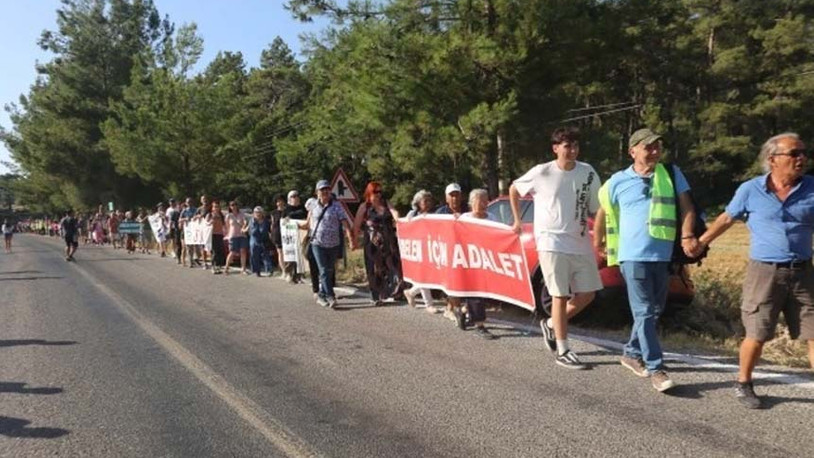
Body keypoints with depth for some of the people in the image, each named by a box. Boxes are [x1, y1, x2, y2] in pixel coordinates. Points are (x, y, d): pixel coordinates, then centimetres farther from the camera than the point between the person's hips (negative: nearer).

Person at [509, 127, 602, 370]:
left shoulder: (588, 173, 3)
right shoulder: (541, 173, -6)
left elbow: (595, 208, 9)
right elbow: (514, 189, 9)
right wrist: (517, 220, 10)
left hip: (580, 243, 5)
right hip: (552, 242, -4)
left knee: (587, 294, 7)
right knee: (561, 296, -2)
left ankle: (551, 325, 29)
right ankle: (563, 351, 8)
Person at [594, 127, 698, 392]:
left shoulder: (672, 174, 6)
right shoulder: (618, 181, 1)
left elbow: (686, 207, -1)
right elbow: (603, 212, 14)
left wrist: (687, 236, -17)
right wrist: (598, 241, 21)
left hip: (663, 256, 4)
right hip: (633, 256, -4)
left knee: (654, 310, 15)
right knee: (644, 313, -6)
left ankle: (632, 353, 32)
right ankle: (655, 369, -3)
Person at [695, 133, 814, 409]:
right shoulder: (750, 190, -3)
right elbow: (727, 219, 9)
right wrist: (701, 242, 15)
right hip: (764, 272, -2)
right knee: (757, 335, 4)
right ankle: (743, 385, 23)